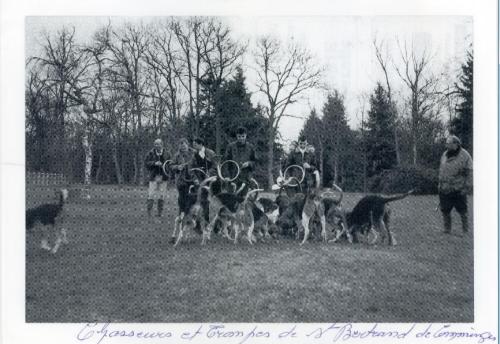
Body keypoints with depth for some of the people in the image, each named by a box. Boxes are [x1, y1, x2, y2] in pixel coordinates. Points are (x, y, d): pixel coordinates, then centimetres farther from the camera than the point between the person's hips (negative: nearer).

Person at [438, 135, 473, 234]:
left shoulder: (464, 156, -11)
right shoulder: (445, 155, 6)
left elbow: (470, 173, -10)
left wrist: (467, 188, -14)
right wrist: (440, 183, 14)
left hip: (458, 191, -5)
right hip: (445, 190, 5)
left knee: (462, 211, 7)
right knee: (445, 210, 10)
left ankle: (465, 230, 21)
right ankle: (447, 230, 22)